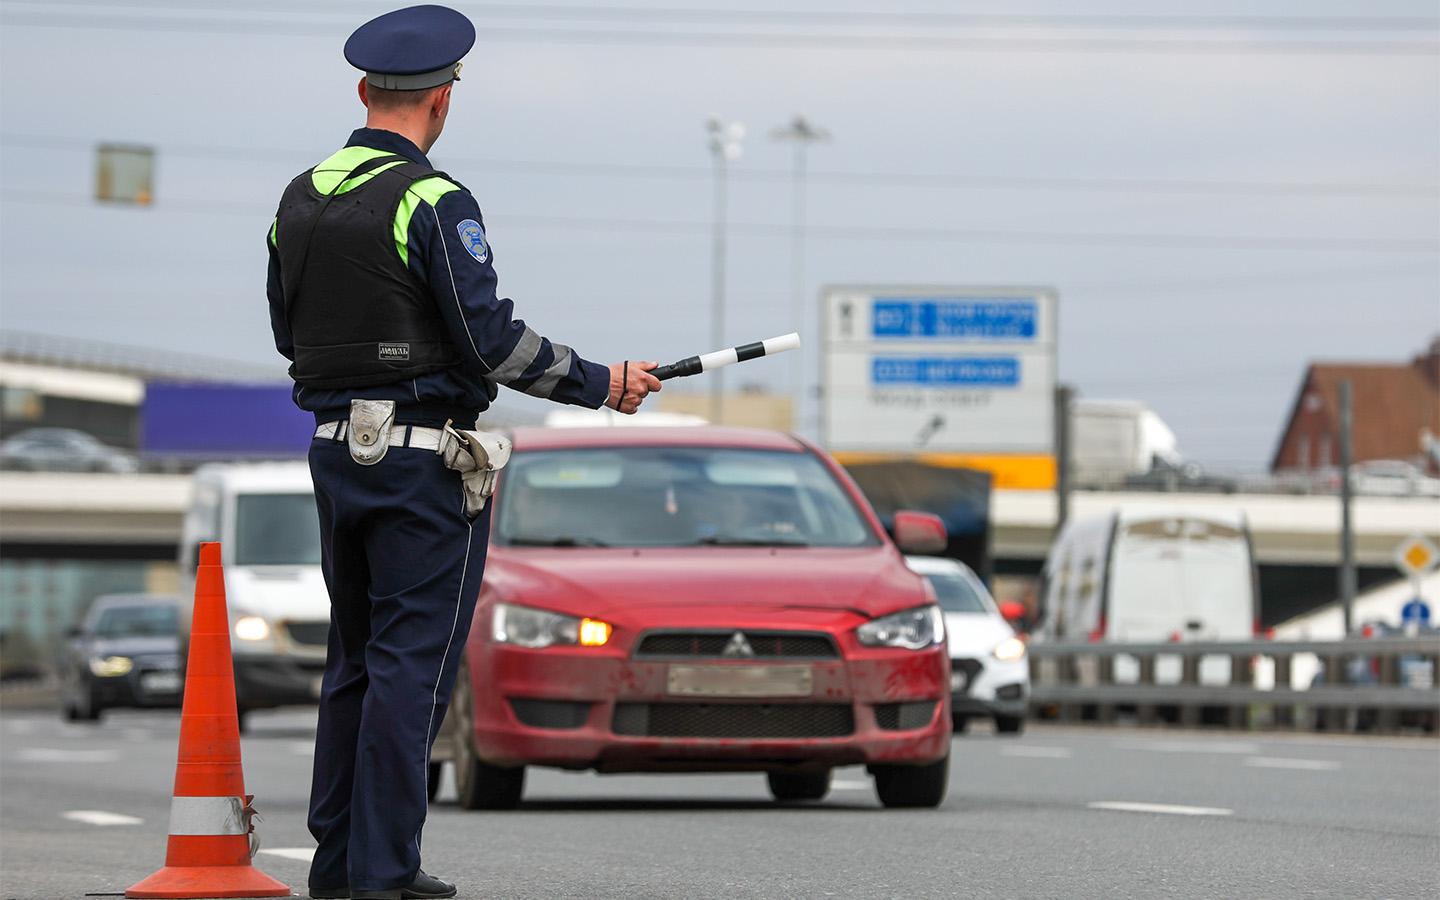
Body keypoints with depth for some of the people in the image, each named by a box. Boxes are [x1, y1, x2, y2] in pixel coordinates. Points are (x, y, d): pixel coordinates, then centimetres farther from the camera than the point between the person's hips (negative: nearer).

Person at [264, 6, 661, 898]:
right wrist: (602, 383, -7)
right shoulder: (432, 202, -14)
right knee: (413, 662, -4)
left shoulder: (301, 199, 8)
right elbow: (492, 342, -18)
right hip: (425, 457, -7)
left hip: (336, 449, 7)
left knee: (357, 658, 15)